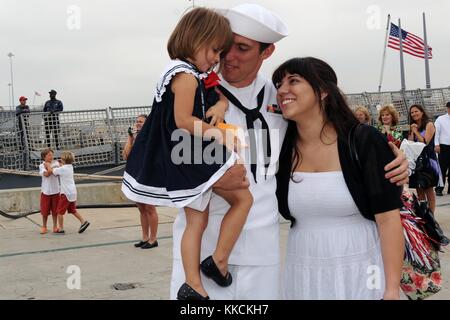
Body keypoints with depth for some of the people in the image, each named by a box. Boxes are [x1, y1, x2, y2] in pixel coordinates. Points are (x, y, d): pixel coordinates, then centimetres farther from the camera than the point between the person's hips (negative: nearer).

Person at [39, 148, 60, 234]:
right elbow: (46, 174, -18)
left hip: (55, 190, 1)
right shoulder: (42, 166, -2)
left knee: (55, 210, 7)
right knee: (45, 210, 5)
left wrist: (48, 166, -18)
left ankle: (55, 226, 17)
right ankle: (44, 227, 19)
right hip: (46, 191, -1)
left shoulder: (56, 163, 0)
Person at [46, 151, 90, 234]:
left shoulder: (62, 169, -17)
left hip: (66, 193, -8)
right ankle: (84, 222, 14)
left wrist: (47, 165, 4)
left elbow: (51, 171, -12)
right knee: (72, 210, 21)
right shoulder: (70, 167, 8)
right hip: (73, 192, 8)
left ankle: (61, 229, 8)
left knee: (60, 211, 4)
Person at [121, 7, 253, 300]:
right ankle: (218, 262, 5)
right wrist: (217, 133, -13)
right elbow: (183, 120, -21)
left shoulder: (197, 76, 16)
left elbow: (222, 94, 25)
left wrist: (221, 105, 1)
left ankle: (193, 286, 14)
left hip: (187, 160, 10)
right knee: (244, 198, 1)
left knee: (197, 221, 13)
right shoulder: (186, 76, -15)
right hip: (191, 158, -10)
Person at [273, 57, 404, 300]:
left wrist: (392, 289, -15)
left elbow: (388, 218, -12)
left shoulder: (364, 141, -11)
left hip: (361, 273, -3)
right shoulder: (280, 147, 0)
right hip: (302, 275, 4)